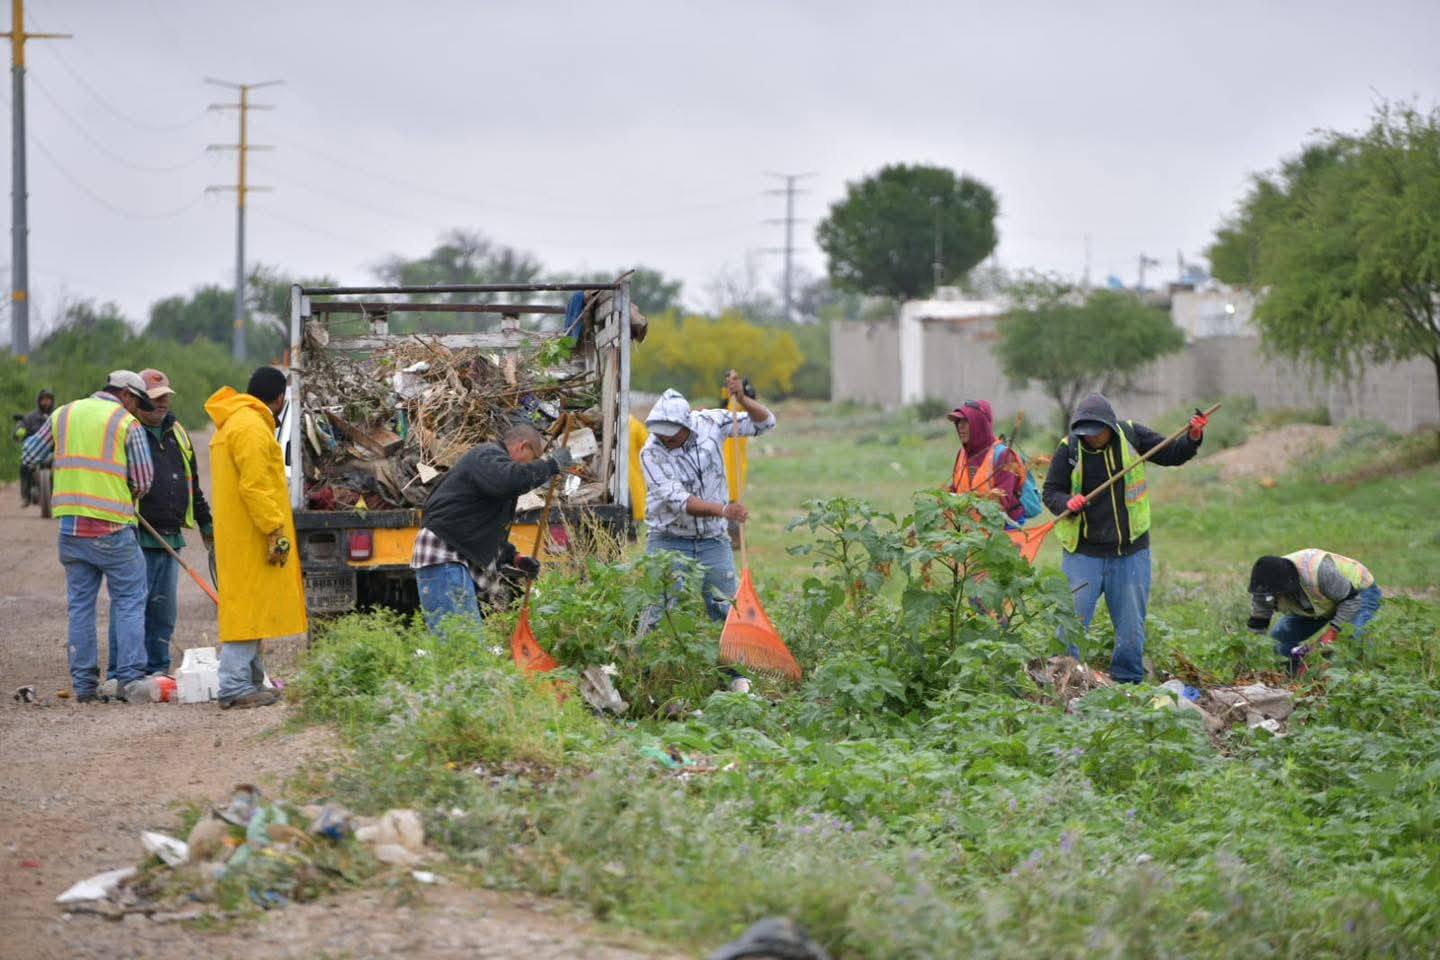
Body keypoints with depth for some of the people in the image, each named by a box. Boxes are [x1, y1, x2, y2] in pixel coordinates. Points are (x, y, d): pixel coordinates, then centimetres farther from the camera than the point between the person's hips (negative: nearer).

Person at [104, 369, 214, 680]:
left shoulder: (176, 433, 19)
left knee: (164, 607, 11)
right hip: (136, 538, -7)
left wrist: (205, 523, 30)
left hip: (170, 537, 7)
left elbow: (193, 485, 29)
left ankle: (157, 668, 20)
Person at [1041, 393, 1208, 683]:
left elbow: (1172, 454, 8)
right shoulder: (1069, 449, -6)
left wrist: (1193, 438, -10)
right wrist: (1067, 503, -23)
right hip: (1083, 553, -2)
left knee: (1131, 627, 9)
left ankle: (1128, 682, 21)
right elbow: (1050, 492, -1)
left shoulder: (1131, 435, -1)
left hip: (1131, 552, 2)